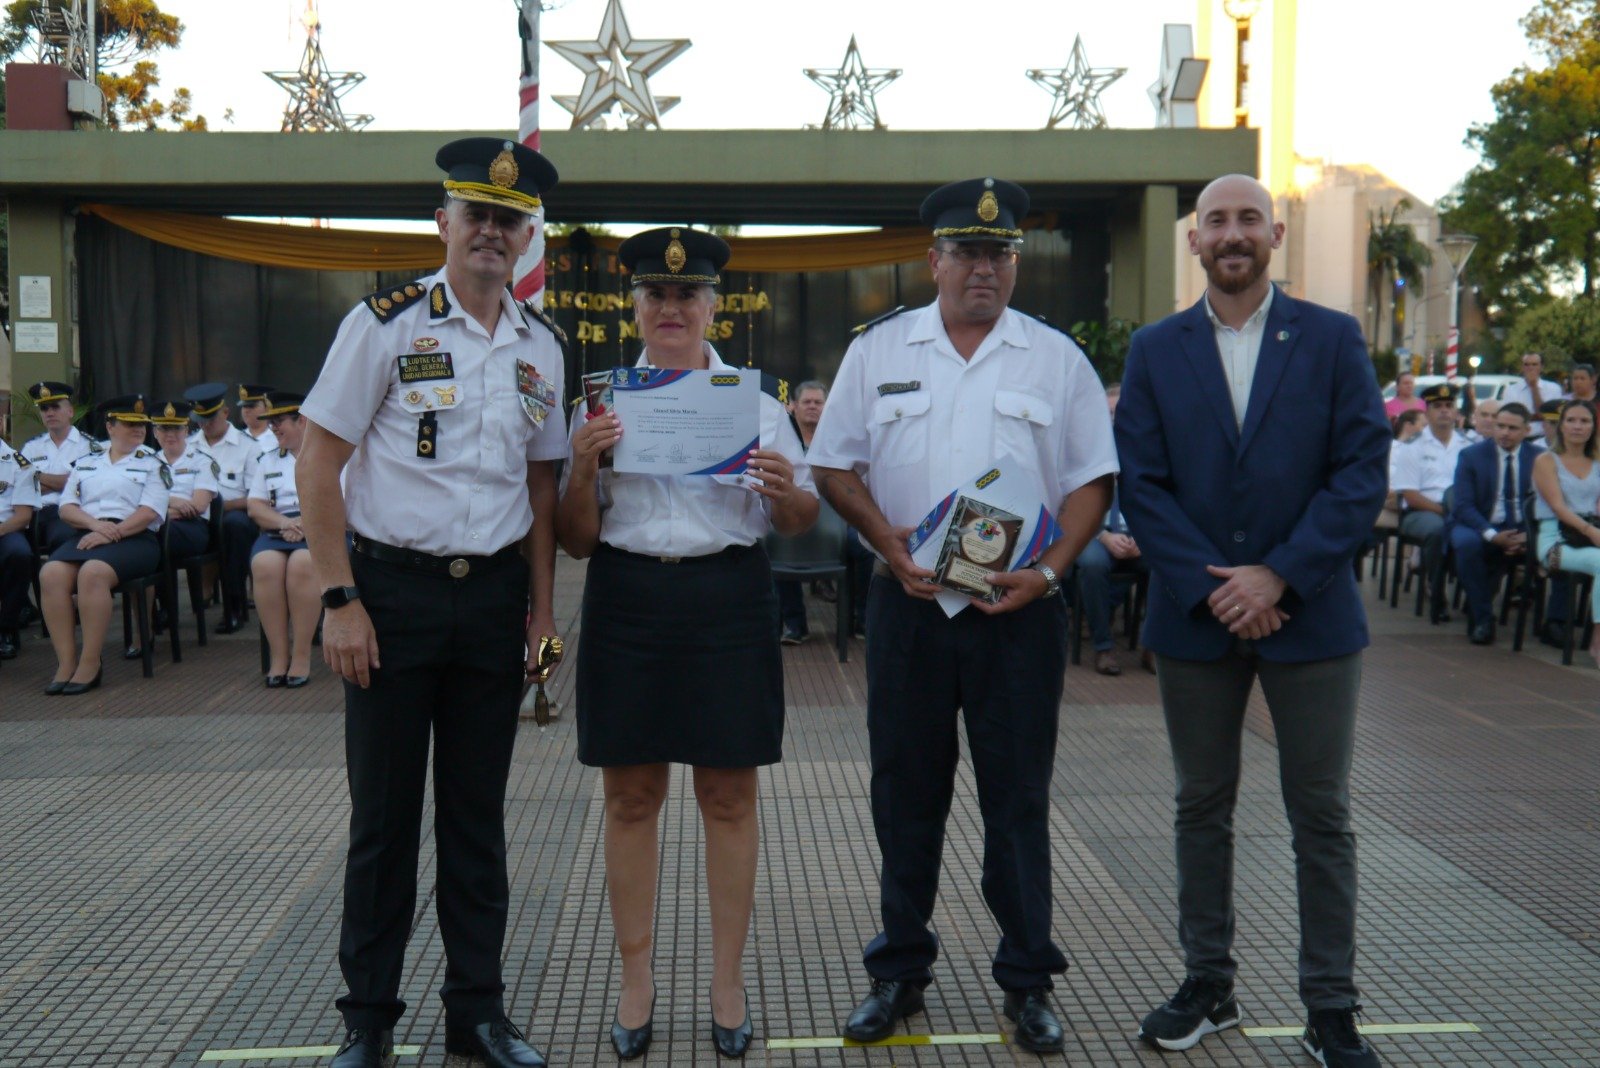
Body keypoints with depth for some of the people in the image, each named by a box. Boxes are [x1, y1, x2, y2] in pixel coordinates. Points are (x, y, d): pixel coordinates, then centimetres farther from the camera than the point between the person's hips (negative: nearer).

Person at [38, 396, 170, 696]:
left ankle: (90, 665, -30)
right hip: (86, 536, 4)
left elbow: (149, 512, -3)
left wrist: (113, 532, -16)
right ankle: (66, 661, -25)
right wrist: (95, 524, -8)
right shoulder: (85, 463, 22)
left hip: (134, 539, -4)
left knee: (93, 573, -35)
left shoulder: (153, 464, 11)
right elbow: (66, 508, 12)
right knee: (51, 574, -28)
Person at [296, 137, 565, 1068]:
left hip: (494, 595, 4)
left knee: (479, 816, 12)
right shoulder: (386, 324, -5)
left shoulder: (542, 346, 8)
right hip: (393, 591, -3)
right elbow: (319, 466, -6)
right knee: (384, 816, 6)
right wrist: (340, 600, -12)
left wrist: (542, 610, 8)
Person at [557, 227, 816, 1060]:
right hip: (627, 604, 1)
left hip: (728, 600, 0)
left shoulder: (753, 399, 8)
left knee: (729, 797, 5)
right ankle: (636, 978, 21)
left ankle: (727, 980, 19)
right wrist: (581, 465, -13)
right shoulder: (603, 403, 8)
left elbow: (802, 520, 10)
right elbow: (576, 539, 5)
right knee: (631, 798, 7)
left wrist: (785, 487, -12)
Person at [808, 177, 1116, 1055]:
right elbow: (835, 466, 6)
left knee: (1018, 795, 5)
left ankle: (1027, 981, 19)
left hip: (1019, 609, -1)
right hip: (908, 600, 1)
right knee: (905, 791, 9)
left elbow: (1091, 479, 4)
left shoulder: (1057, 359, 6)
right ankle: (899, 969, 24)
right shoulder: (879, 349, 7)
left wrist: (1049, 569, -11)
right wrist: (887, 540, -9)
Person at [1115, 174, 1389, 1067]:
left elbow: (1363, 472, -5)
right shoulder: (1156, 351, 5)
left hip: (1311, 615, -1)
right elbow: (1141, 483, -1)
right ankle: (1209, 986, 25)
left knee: (1322, 815, 5)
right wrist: (1212, 587, -11)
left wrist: (1279, 576, -14)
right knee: (1203, 807, 11)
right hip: (1197, 619, 2)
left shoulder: (1333, 339, 2)